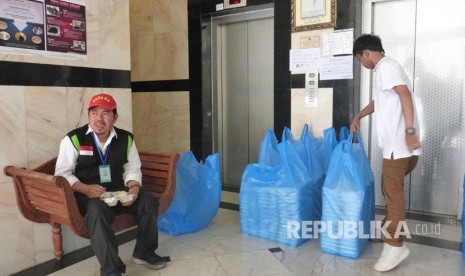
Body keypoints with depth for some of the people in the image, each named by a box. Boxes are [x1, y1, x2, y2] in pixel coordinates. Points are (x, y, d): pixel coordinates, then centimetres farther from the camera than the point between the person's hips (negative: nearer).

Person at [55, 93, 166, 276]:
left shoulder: (126, 139, 2)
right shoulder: (74, 139, -8)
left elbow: (133, 169, 8)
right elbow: (62, 173, -7)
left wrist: (134, 188, -14)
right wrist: (86, 189, -24)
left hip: (118, 190, 4)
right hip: (86, 194, -4)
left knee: (149, 202, -17)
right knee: (97, 210, -36)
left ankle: (143, 252, 5)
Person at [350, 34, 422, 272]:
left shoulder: (386, 67, -9)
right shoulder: (384, 69, 23)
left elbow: (405, 95, -23)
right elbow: (378, 101, 36)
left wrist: (410, 131, -28)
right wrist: (358, 116, 40)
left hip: (398, 142, -10)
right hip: (395, 141, 10)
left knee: (393, 191, -7)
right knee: (390, 188, 17)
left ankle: (395, 245, 0)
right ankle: (391, 228, 29)